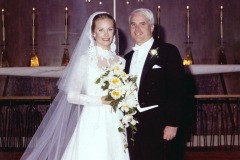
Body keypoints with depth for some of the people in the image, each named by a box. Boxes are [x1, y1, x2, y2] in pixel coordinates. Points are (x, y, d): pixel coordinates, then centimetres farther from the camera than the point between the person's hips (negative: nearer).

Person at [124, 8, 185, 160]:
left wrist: (172, 123, -14)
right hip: (133, 125, 6)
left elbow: (177, 89, -9)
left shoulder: (168, 51, -3)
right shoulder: (128, 57, 16)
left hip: (159, 125, -5)